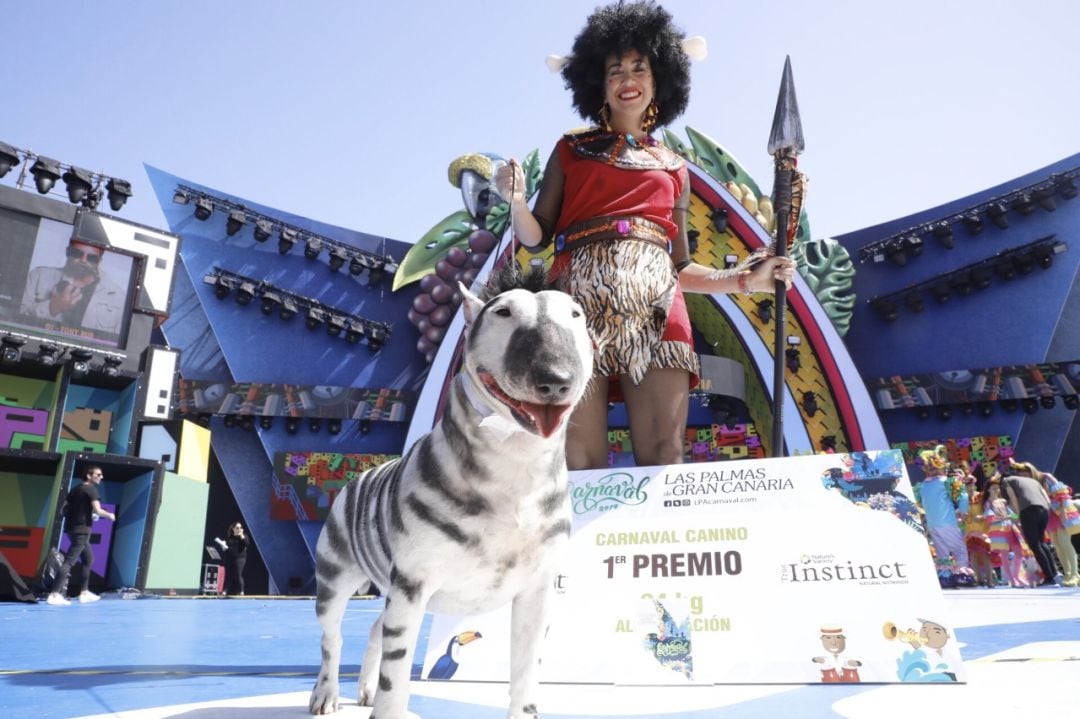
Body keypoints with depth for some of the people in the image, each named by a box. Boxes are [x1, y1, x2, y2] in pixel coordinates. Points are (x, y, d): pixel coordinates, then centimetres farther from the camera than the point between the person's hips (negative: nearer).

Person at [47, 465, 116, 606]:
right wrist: (110, 515, -1)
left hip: (73, 528, 10)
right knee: (69, 561, -13)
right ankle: (54, 594, -18)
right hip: (81, 530, -10)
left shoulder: (76, 489, 14)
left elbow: (64, 509, 15)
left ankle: (84, 592, 23)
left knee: (89, 559, 19)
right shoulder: (91, 489, -10)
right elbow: (98, 510, -19)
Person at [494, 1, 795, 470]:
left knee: (663, 461, -7)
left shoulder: (674, 169, 23)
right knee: (579, 463, -9)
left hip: (655, 311, 2)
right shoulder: (571, 150, 19)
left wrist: (746, 279, 11)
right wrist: (515, 200, -8)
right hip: (583, 302, -1)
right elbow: (535, 237, 12)